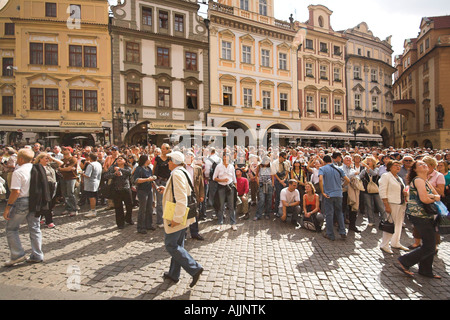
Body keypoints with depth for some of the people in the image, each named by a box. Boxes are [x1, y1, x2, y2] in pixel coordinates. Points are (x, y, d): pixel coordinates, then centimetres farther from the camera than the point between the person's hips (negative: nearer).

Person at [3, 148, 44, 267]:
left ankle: (18, 255, 10)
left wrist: (8, 206, -11)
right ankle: (37, 256, 18)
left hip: (22, 202, -6)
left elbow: (16, 191, -19)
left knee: (11, 228, 12)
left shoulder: (18, 172, -14)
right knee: (34, 228, 12)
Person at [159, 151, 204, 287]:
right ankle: (173, 274, 33)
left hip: (175, 218, -10)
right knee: (177, 245, 18)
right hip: (182, 216, 10)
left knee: (170, 245, 2)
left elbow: (181, 198, -27)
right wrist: (166, 190, 17)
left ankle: (194, 268, 5)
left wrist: (176, 218, -25)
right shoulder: (183, 172, 10)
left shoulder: (176, 174, -20)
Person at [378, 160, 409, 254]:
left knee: (399, 224, 12)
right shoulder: (386, 176, -7)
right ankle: (384, 245, 4)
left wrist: (405, 193, 5)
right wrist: (386, 205, -20)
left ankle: (395, 243, 26)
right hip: (392, 203, -8)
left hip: (401, 203, 8)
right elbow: (383, 192, -14)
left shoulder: (399, 178, 18)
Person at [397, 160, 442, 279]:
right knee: (429, 247, -7)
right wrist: (433, 199, -3)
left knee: (430, 244, 14)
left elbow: (438, 196, 12)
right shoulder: (418, 180, -13)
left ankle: (426, 270, 27)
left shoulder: (425, 181, 17)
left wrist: (433, 197, -10)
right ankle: (403, 262, 1)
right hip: (419, 215, -9)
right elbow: (424, 199, -23)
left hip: (428, 216, 9)